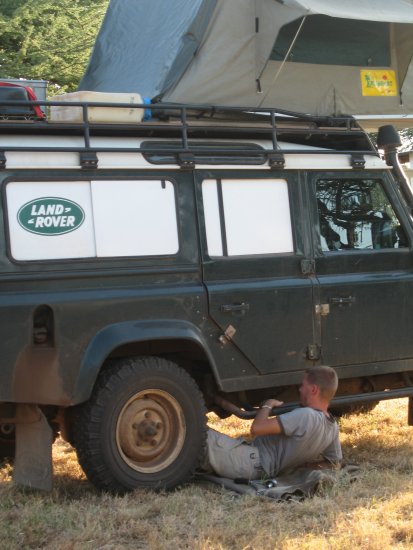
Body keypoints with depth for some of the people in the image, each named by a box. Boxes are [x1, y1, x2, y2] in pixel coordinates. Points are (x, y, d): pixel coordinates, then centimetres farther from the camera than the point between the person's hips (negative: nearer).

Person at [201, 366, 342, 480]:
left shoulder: (305, 416, -24)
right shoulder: (332, 427, 3)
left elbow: (256, 428, -26)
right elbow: (334, 460, 18)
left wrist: (267, 405, -8)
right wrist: (302, 463, 15)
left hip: (250, 464, -10)